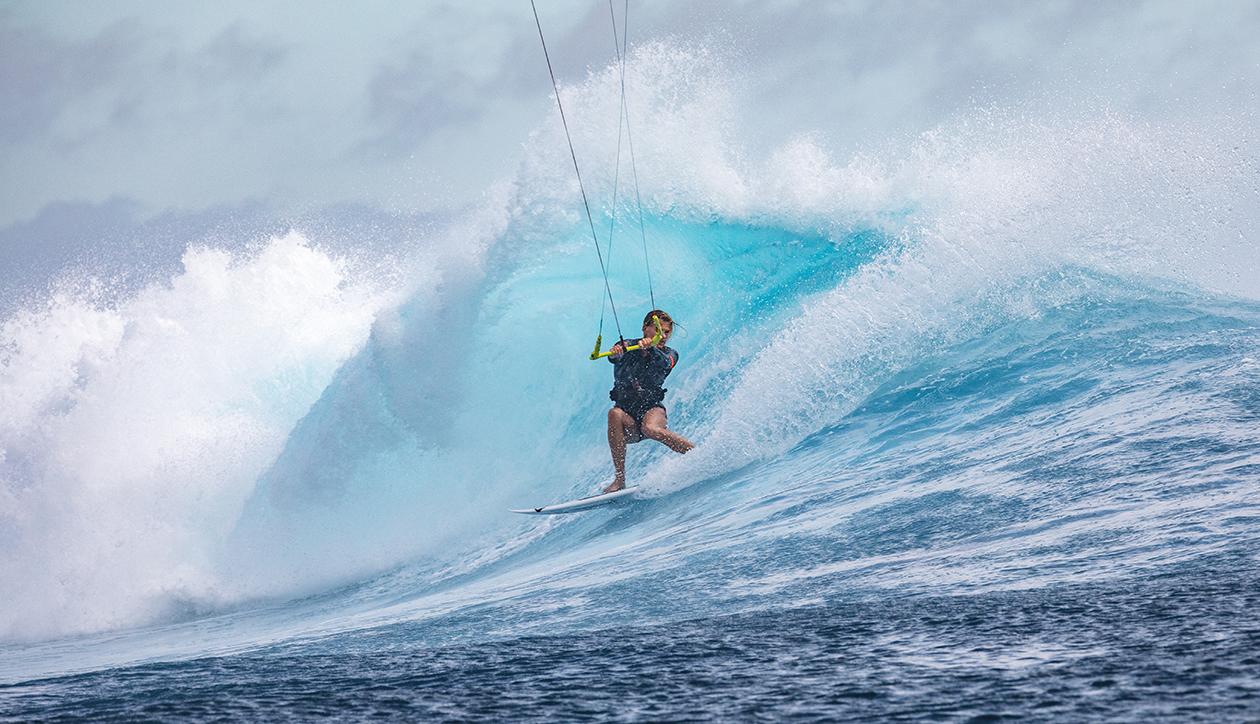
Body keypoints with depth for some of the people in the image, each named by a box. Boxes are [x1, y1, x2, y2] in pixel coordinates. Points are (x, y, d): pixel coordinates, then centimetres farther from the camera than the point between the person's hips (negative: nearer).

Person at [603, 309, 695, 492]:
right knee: (614, 414, -35)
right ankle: (620, 479, -34)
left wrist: (650, 348, -38)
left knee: (650, 429, -36)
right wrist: (614, 353, -41)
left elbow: (664, 364, -16)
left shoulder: (669, 355, 9)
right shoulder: (627, 347, 8)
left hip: (652, 409, -1)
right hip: (626, 409, 1)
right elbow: (616, 357, -15)